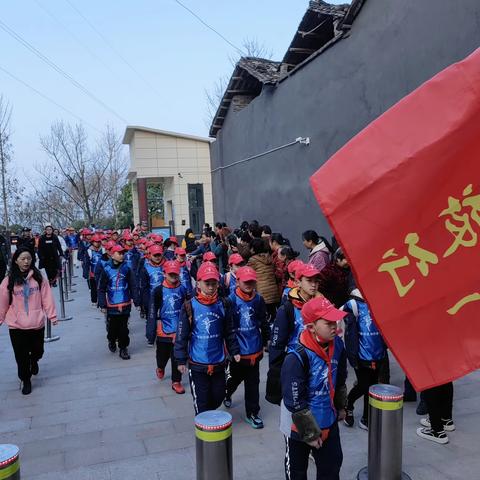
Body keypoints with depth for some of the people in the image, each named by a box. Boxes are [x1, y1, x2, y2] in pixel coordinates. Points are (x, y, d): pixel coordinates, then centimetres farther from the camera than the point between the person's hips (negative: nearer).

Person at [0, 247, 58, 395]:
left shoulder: (39, 277, -2)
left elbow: (46, 297, -3)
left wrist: (52, 315, -4)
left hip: (37, 323, 1)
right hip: (16, 326, -1)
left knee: (38, 351, 16)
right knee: (21, 356, 6)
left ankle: (33, 361, 50)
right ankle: (26, 380, 26)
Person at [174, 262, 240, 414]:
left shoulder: (223, 305, -2)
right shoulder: (190, 307, -11)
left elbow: (229, 332, 8)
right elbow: (182, 335, -6)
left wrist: (235, 351, 6)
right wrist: (181, 360, -5)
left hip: (218, 362, 3)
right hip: (197, 364, -3)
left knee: (218, 396, 15)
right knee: (201, 401, 6)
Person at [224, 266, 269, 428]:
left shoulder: (258, 300, -1)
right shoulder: (231, 300, -14)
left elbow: (263, 322, 11)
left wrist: (265, 340, 16)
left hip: (254, 350, 3)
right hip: (236, 350, -2)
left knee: (253, 383, 9)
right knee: (235, 378, 19)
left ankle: (252, 413, 24)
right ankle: (226, 394, 51)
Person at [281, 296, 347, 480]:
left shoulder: (337, 345, -10)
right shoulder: (297, 357, -31)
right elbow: (295, 402, -24)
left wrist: (340, 407, 19)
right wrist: (310, 433, -15)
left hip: (329, 421, 5)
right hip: (300, 426, -5)